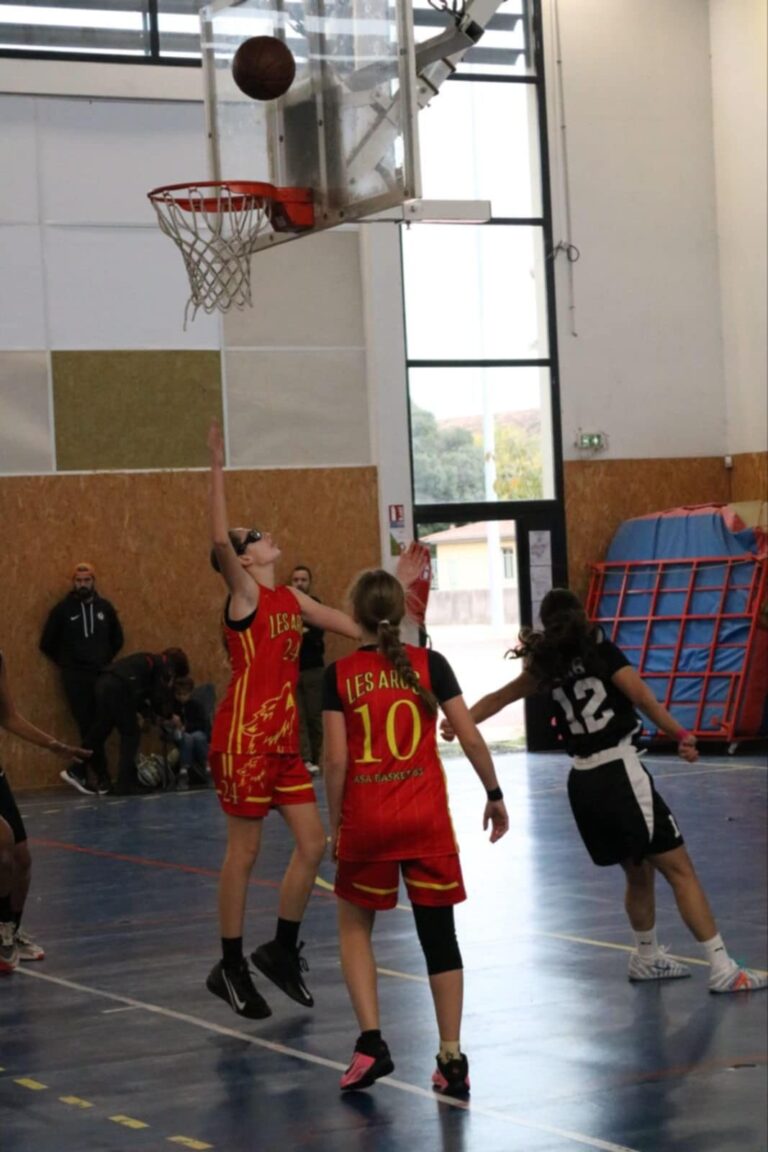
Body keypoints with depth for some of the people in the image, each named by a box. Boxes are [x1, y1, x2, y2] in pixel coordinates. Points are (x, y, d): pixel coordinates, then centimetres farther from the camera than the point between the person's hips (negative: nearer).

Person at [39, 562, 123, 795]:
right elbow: (47, 644, 4)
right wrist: (66, 663, 6)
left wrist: (105, 660, 11)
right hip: (75, 678, -3)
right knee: (89, 727, -7)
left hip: (102, 676, 3)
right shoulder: (62, 609, -3)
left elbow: (117, 639, 18)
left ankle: (79, 771, 7)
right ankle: (101, 776, -1)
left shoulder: (105, 608, 5)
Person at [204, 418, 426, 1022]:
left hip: (284, 737, 7)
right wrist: (217, 469, -31)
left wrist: (396, 584, 15)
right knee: (244, 851, 0)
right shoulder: (244, 594, -9)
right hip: (244, 735, -7)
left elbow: (356, 627, 19)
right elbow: (220, 541, -28)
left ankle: (282, 950, 22)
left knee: (312, 842, 6)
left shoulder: (292, 599, 12)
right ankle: (231, 967, 12)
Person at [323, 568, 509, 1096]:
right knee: (439, 935, 8)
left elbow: (336, 760, -5)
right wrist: (494, 795, 10)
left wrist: (336, 823, 6)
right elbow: (471, 738, -3)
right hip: (426, 816, 0)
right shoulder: (429, 664, -1)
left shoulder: (340, 674, -2)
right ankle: (452, 1060, 7)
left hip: (366, 817, 0)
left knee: (355, 927, 19)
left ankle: (371, 1041, 4)